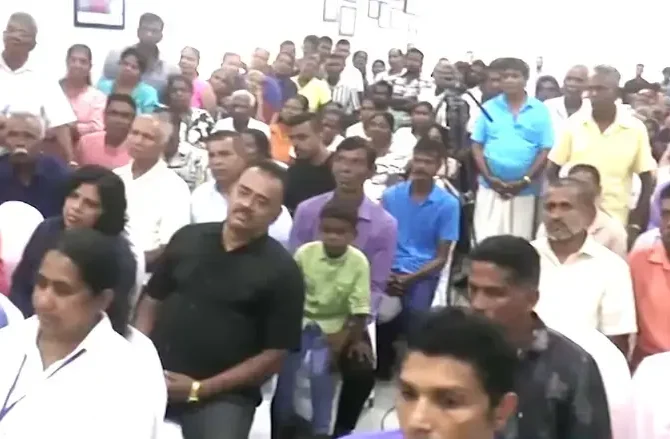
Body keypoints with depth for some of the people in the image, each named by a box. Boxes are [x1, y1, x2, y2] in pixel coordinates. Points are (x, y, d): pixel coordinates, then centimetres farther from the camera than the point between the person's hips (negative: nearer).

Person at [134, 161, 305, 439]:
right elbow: (152, 301, 13)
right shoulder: (187, 238, 5)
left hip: (223, 396, -3)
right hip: (154, 379, 3)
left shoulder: (281, 271, -6)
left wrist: (199, 390, -11)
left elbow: (274, 355, -7)